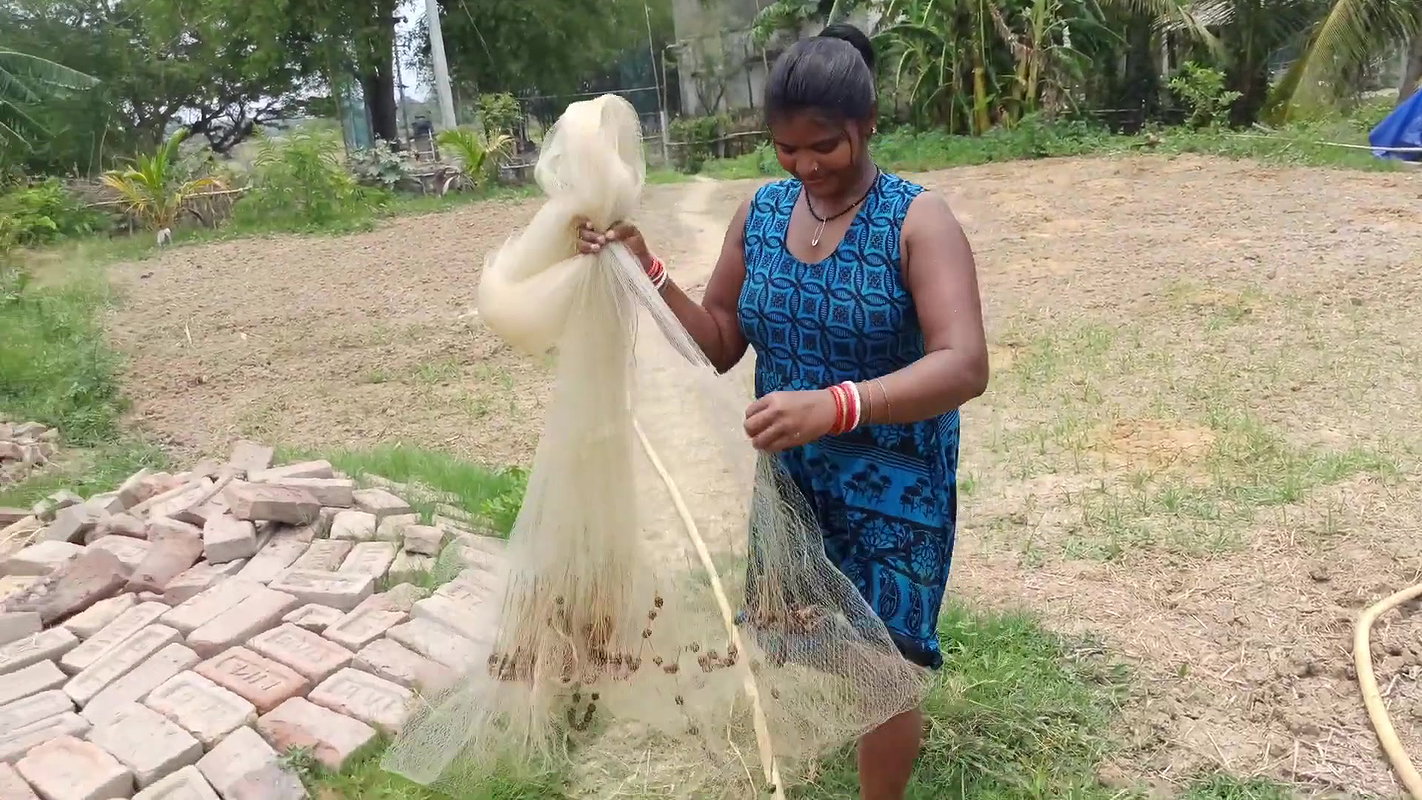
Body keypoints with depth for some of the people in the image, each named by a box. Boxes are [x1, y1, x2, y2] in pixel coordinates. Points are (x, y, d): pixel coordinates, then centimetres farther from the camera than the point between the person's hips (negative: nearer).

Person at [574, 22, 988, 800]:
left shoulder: (917, 219, -18)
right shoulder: (760, 212, -2)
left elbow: (964, 366, -29)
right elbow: (720, 344, 2)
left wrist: (835, 405, -45)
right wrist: (646, 270, -13)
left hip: (893, 479, -5)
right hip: (789, 473, 6)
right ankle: (895, 723, 54)